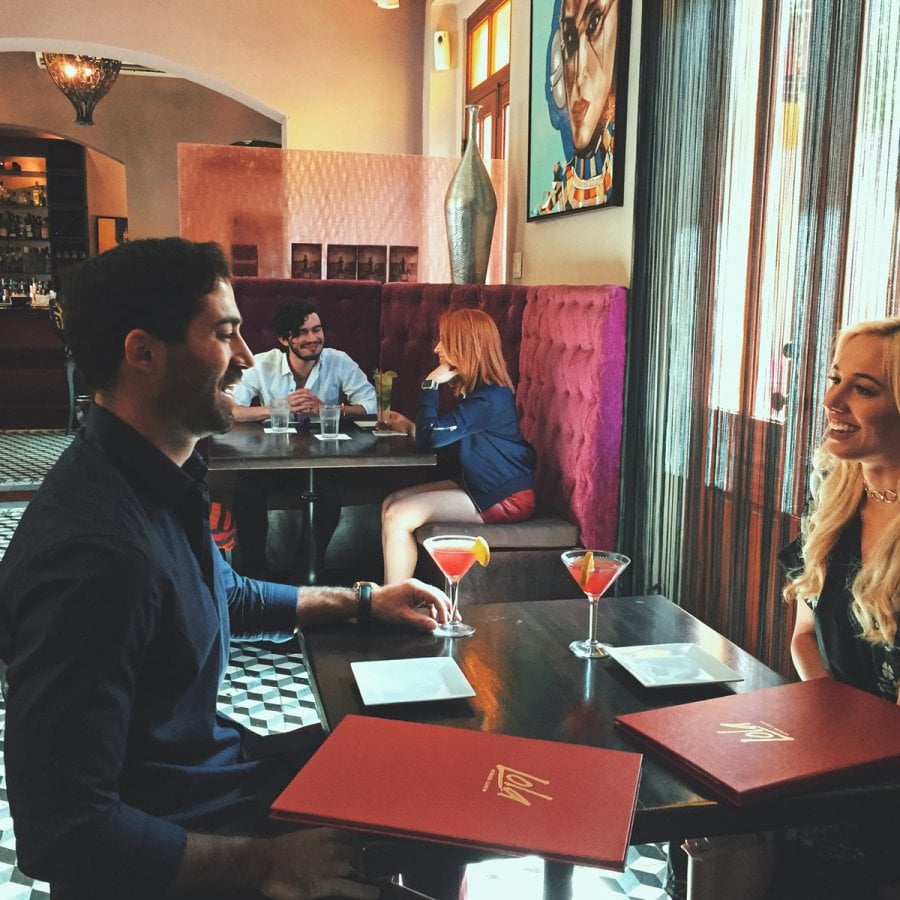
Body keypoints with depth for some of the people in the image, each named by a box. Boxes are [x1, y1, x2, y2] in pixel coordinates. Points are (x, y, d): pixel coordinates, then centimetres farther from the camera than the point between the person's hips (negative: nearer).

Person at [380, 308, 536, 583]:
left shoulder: (488, 398, -21)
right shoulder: (475, 389, 10)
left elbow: (431, 436, -23)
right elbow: (444, 436, 18)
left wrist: (430, 384, -14)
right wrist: (410, 426, 7)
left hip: (506, 499, -10)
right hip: (478, 486, 10)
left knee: (398, 516, -18)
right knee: (390, 504, 3)